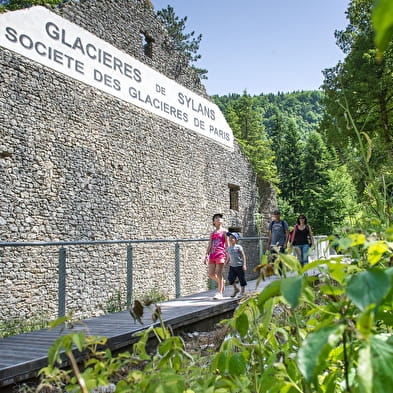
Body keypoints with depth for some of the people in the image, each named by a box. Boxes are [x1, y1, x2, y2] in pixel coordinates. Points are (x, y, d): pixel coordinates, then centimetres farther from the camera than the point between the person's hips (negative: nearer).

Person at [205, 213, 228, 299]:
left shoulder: (224, 231, 7)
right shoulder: (212, 233, 19)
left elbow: (227, 244, 5)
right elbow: (209, 245, 16)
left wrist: (228, 256, 0)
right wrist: (207, 255, 7)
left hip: (220, 254, -5)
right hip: (212, 254, 5)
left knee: (218, 273, -10)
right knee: (211, 274, 0)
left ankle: (219, 293, -5)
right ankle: (222, 282, 27)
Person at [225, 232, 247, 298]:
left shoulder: (238, 247, -8)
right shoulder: (228, 248, 7)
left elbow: (243, 256, -8)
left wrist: (244, 265, -14)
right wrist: (227, 262, 6)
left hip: (239, 266, -4)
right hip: (232, 266, 4)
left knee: (242, 279, 3)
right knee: (230, 278, -7)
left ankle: (242, 291, 18)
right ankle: (235, 289, 14)